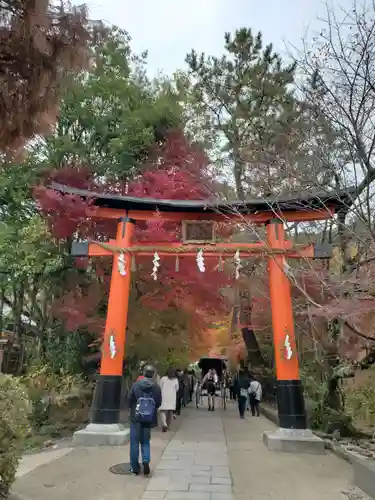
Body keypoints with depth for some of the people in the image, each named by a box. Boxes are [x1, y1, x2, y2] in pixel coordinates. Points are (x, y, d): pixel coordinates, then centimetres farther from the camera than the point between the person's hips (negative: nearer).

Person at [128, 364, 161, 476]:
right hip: (149, 419, 1)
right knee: (145, 442, 18)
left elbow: (130, 400, -5)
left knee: (134, 443, 13)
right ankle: (146, 461, -1)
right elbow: (158, 403, -3)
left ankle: (135, 467, 19)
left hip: (136, 418, -1)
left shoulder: (136, 384, -12)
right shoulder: (157, 387, -10)